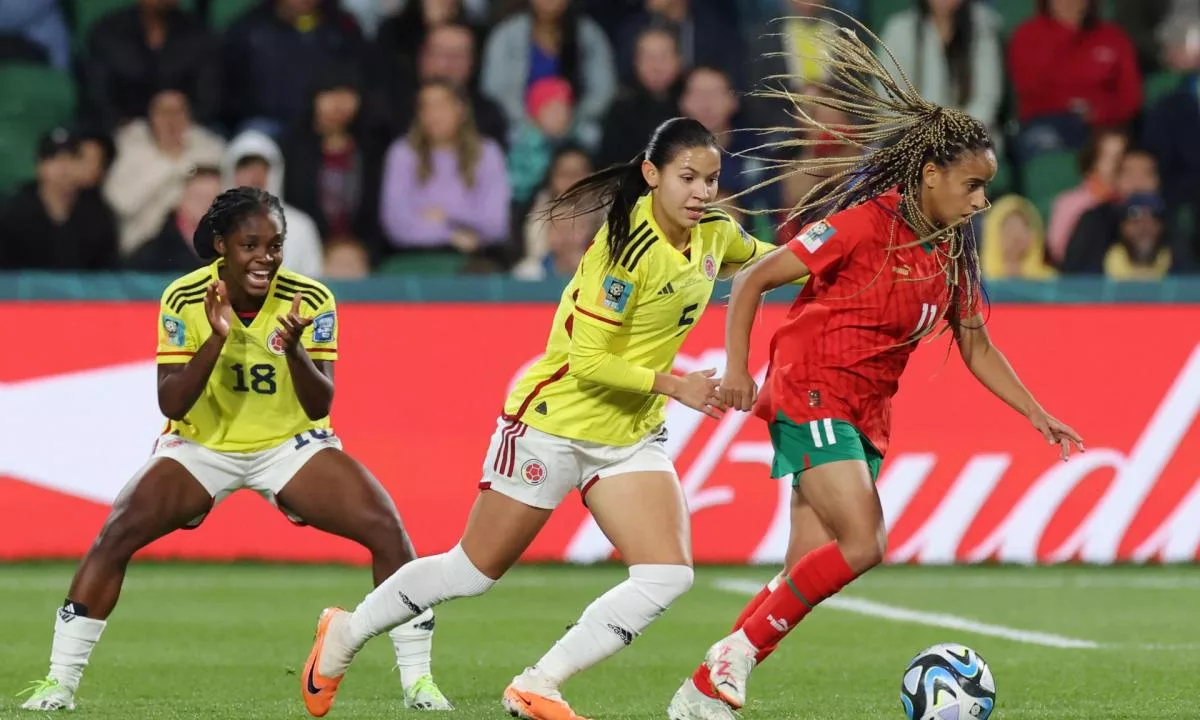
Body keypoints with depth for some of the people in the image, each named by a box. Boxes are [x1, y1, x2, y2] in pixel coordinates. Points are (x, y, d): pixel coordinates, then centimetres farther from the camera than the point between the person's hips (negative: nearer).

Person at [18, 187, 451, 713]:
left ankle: (417, 680, -6)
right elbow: (170, 404, -19)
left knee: (388, 530, -18)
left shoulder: (311, 300, -17)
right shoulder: (184, 300, -17)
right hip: (201, 445, 0)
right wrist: (217, 339, -32)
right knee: (115, 536, -20)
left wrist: (293, 348, -36)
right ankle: (59, 681, -9)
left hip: (291, 443, 0)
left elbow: (320, 405, -18)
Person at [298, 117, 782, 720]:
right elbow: (589, 361, -25)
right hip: (555, 422, -7)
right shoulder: (628, 246, -25)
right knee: (474, 572, 5)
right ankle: (345, 633, 29)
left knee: (668, 576, -12)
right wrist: (676, 386, -28)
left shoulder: (715, 235, -2)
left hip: (632, 437, 7)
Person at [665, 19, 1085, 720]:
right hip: (810, 394, -7)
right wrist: (737, 370, -15)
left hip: (867, 416, 7)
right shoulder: (866, 222, -12)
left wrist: (1038, 416, 14)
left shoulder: (952, 256, 10)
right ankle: (739, 649, -9)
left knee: (810, 573, 0)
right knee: (862, 544, -22)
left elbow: (977, 349, 21)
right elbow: (753, 281, -10)